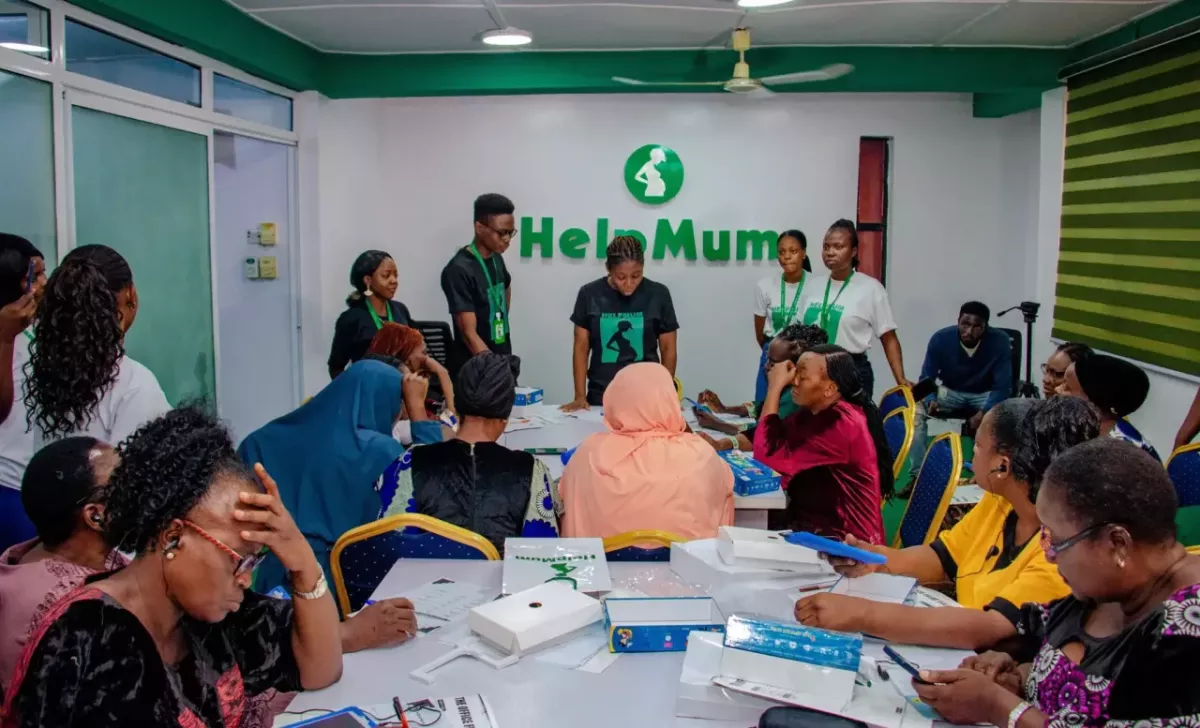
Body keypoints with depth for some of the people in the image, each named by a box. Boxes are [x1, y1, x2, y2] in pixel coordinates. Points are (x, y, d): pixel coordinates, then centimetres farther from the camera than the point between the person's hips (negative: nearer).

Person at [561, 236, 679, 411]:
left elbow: (668, 348, 1)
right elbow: (581, 347, 1)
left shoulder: (658, 294, -5)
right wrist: (580, 396, -6)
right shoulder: (590, 295, -4)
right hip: (601, 398, 0)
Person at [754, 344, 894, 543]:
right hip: (818, 529, 8)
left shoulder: (841, 423, -23)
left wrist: (775, 386, -20)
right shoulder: (814, 412, 7)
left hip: (846, 541, -8)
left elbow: (770, 454, -27)